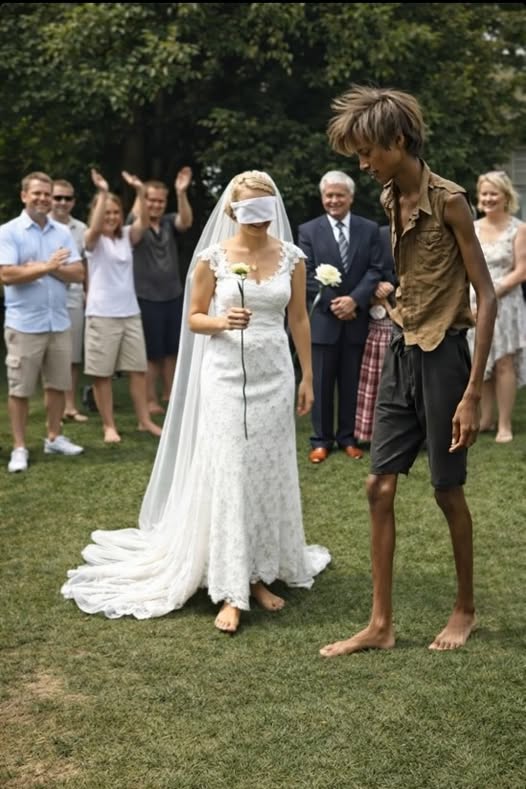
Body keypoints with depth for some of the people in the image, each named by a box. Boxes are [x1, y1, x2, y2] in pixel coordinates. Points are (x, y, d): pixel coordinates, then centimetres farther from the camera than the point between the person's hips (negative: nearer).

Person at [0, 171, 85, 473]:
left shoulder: (63, 232, 7)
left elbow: (78, 273, 0)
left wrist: (47, 267, -14)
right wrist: (48, 267, -16)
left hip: (59, 322, 5)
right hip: (24, 324, -4)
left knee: (58, 384, 12)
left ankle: (54, 438, 27)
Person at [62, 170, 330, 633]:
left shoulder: (291, 257, 2)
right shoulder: (212, 257, -5)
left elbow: (299, 320, 9)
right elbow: (193, 318, 1)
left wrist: (308, 376, 9)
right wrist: (222, 322, -20)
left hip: (274, 374, 3)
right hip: (226, 374, -3)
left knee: (271, 474, 5)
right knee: (228, 478, -6)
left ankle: (261, 574, 17)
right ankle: (231, 593, -2)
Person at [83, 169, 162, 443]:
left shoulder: (126, 236, 8)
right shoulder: (93, 241, -4)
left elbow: (144, 222, -10)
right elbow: (96, 228, -26)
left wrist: (139, 192, -24)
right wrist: (103, 193, -36)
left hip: (130, 312, 4)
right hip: (102, 315, -4)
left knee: (138, 369, 8)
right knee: (102, 373, 1)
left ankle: (144, 420, 19)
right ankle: (109, 426, 11)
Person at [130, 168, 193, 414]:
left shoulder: (169, 222, 5)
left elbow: (186, 222, -15)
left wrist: (181, 193, -30)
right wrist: (140, 192, -42)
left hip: (173, 296, 4)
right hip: (146, 298, -4)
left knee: (172, 351, 11)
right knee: (151, 353, 2)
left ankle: (169, 395, 22)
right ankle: (151, 400, 11)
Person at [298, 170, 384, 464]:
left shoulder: (369, 229, 6)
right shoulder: (308, 231, 2)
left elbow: (375, 270, 0)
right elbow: (308, 275, -3)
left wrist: (354, 299, -14)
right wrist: (332, 303, -13)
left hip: (356, 319, 1)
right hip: (322, 319, -1)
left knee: (352, 383, 8)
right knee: (321, 383, 4)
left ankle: (348, 437, 17)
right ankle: (321, 440, 12)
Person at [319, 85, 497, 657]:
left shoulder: (448, 200, -14)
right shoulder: (390, 200, 7)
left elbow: (485, 295, -15)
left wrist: (473, 393, -18)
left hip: (442, 354, -7)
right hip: (400, 352, 7)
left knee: (447, 489, 6)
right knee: (379, 487, 4)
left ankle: (465, 608, 27)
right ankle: (380, 624, 12)